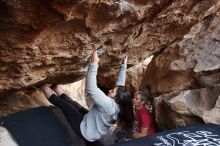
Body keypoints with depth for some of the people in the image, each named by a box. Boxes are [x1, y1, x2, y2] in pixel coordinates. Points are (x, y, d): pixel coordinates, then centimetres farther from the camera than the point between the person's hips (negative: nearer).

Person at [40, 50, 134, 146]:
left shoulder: (108, 104, -37)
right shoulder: (119, 105, -13)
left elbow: (90, 88, -45)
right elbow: (120, 83, 0)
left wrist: (94, 64, -44)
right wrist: (124, 66, 3)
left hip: (85, 131, -7)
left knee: (65, 104, 2)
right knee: (74, 104, 17)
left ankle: (51, 96, 24)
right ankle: (60, 94, 38)